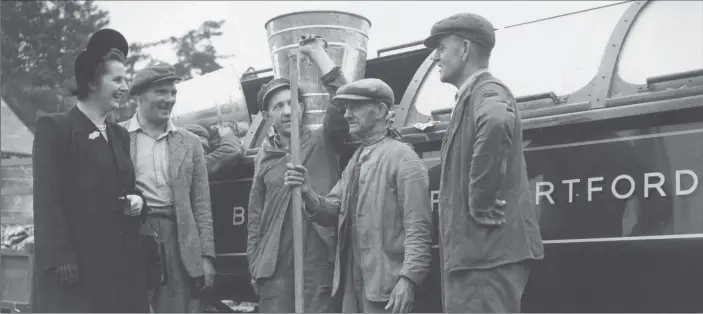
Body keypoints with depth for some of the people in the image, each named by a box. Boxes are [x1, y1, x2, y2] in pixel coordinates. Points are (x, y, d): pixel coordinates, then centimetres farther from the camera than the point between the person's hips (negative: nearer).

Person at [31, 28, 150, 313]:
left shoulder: (120, 134, 19)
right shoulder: (55, 128, -3)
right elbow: (47, 199, -11)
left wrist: (137, 200, 1)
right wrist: (61, 259, -19)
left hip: (122, 263, 7)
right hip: (76, 265, -7)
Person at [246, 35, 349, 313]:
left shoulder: (322, 142, 6)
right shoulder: (264, 157, 14)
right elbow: (255, 216, 16)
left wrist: (317, 54, -9)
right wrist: (254, 265, 9)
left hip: (319, 261, -3)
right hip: (275, 266, 3)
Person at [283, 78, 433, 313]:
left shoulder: (402, 157, -9)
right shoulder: (356, 160, 17)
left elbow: (418, 228, -14)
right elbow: (333, 212, 11)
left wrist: (408, 278, -21)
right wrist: (309, 194, -9)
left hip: (385, 283, -8)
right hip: (353, 280, 8)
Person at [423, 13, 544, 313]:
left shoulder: (488, 92, -11)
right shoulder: (471, 97, 21)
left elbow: (495, 124, -35)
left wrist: (481, 205, -27)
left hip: (487, 252, -10)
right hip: (475, 251, 10)